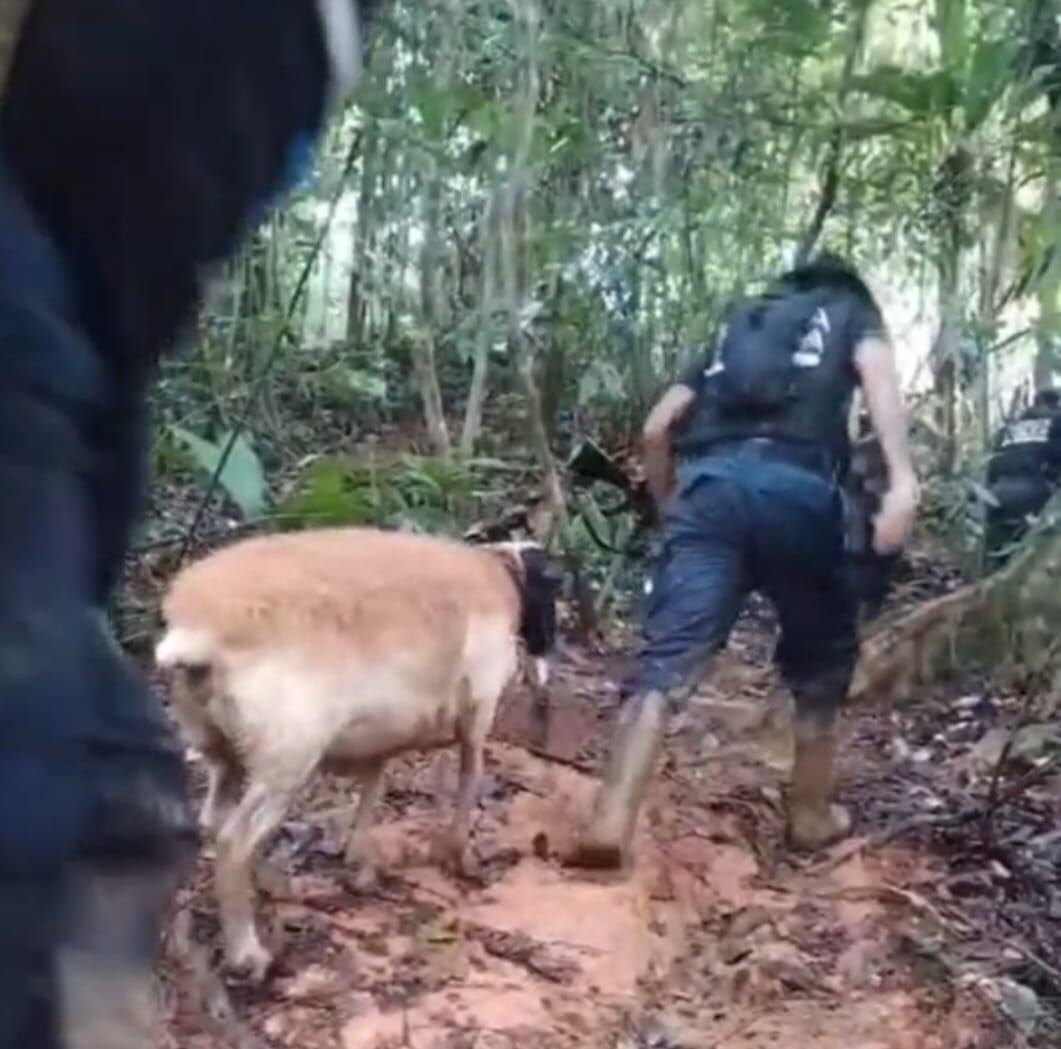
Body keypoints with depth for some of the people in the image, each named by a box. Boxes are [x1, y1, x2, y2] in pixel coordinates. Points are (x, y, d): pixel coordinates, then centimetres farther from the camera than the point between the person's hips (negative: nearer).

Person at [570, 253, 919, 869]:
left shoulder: (740, 326, 36)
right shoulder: (852, 311, 27)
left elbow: (658, 427, 24)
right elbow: (879, 373, 1)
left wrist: (670, 506, 34)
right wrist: (903, 479, -12)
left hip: (710, 485, 3)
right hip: (796, 488, -2)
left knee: (668, 661, -6)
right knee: (822, 660, 18)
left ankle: (612, 824, -18)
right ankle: (811, 815, 26)